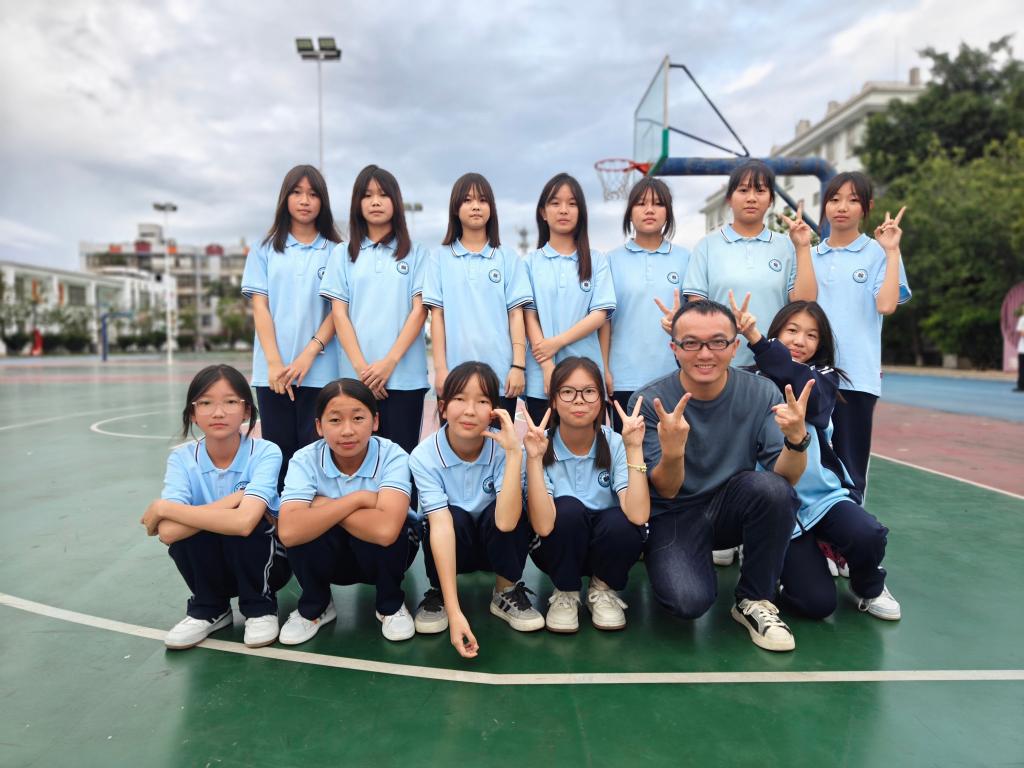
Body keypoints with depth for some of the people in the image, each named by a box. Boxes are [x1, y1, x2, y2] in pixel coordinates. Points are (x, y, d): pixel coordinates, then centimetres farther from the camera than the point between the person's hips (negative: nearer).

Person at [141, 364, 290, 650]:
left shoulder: (265, 453, -22)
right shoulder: (182, 458, -13)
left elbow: (243, 522, -38)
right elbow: (168, 532, -27)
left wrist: (161, 508, -27)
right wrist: (235, 498, -30)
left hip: (265, 562, -2)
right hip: (209, 568, 3)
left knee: (241, 522, -31)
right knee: (183, 528, -25)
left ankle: (260, 607, -4)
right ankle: (208, 609, 1)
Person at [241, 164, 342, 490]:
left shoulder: (335, 251, 7)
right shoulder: (265, 249, 10)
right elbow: (260, 307, 3)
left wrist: (309, 354, -12)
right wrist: (274, 362, -8)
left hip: (320, 369, -1)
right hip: (273, 370, 1)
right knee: (279, 453, 5)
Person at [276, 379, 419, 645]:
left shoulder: (392, 456, -24)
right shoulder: (305, 460, -19)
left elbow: (385, 529, -42)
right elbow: (289, 532, -35)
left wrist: (325, 507, -29)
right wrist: (358, 499, -32)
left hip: (384, 557, -1)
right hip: (329, 556, 1)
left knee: (383, 529, -34)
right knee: (305, 528, -29)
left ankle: (390, 605, -3)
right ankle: (314, 607, 1)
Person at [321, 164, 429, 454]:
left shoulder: (415, 253, 8)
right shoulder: (343, 254, 11)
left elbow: (419, 310, 0)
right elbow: (339, 314, 4)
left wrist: (390, 362, -11)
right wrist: (361, 367, -8)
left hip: (405, 376, -1)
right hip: (356, 376, 1)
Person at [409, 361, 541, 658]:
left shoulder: (502, 450, -23)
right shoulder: (424, 456, -24)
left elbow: (506, 521, -37)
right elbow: (441, 525, -34)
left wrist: (514, 452, -41)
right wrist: (454, 611, -40)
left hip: (498, 545, 0)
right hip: (451, 547, 0)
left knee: (501, 511, -33)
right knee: (454, 516, -34)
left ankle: (506, 592, -6)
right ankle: (438, 593, -3)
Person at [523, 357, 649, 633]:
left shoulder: (615, 444, -15)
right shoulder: (540, 447, -19)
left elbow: (638, 515, -31)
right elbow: (543, 526, -32)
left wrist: (635, 448, -32)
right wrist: (534, 458, -37)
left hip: (607, 549, 1)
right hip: (558, 551, -1)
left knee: (622, 522, -32)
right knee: (568, 509, -32)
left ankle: (602, 590, 0)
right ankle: (566, 593, -4)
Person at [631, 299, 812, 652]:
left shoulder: (760, 393, -11)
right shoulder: (650, 400, -16)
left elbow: (785, 478, -17)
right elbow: (666, 491, -17)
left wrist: (797, 438, -39)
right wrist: (671, 453, -39)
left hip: (732, 509, 3)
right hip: (674, 516, -2)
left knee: (770, 486, -30)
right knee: (690, 600, -29)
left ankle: (754, 600, -7)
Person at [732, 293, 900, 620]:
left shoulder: (825, 378, 1)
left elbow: (809, 397, -22)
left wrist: (756, 339, -33)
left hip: (823, 492, 2)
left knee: (869, 535, -29)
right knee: (818, 602, -12)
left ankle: (868, 587, 7)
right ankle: (785, 569, 23)